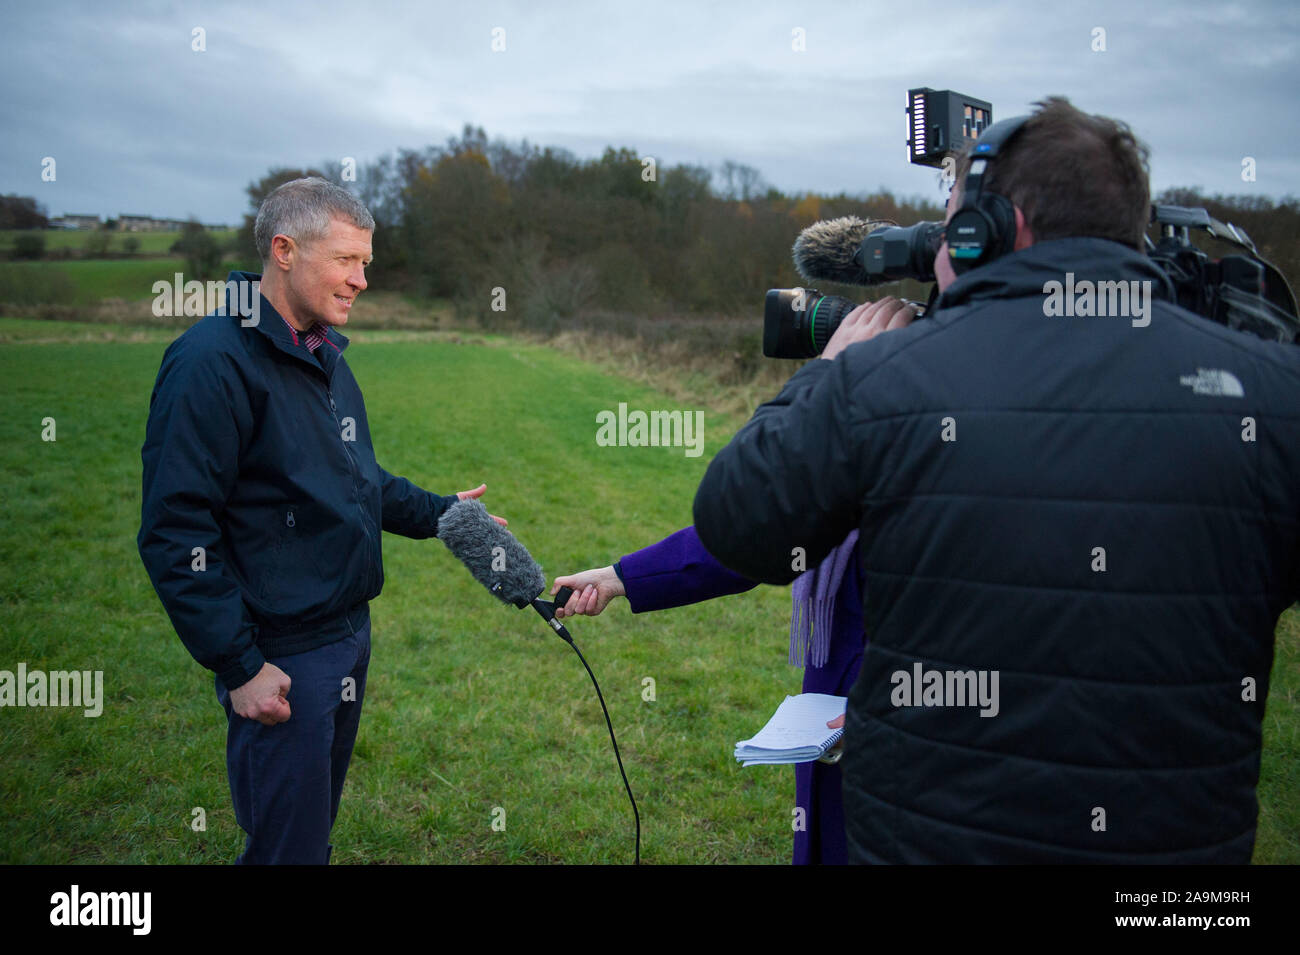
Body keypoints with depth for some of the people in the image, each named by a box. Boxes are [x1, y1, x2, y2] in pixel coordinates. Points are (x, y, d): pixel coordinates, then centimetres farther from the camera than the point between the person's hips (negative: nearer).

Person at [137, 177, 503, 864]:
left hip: (350, 633, 9)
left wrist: (440, 513, 9)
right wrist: (238, 665, -20)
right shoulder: (215, 361, -18)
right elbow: (175, 530, -20)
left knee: (316, 827, 22)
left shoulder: (325, 355, 11)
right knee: (289, 845, 4)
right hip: (281, 659, -9)